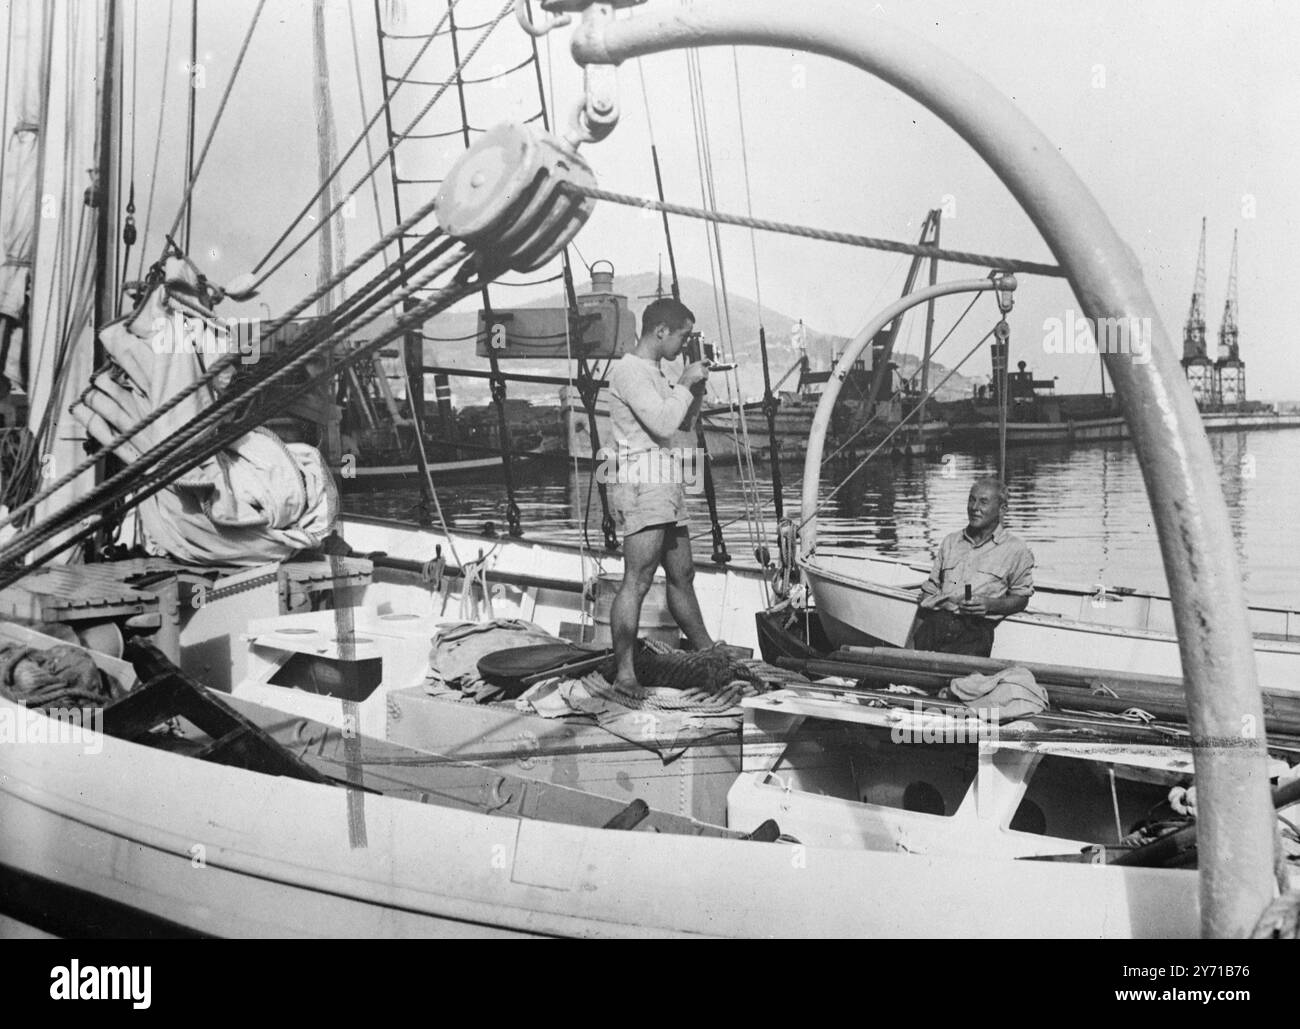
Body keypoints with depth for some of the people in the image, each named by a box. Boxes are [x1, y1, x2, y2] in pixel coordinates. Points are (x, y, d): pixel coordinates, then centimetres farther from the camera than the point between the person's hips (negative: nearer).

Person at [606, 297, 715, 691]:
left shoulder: (652, 373, 21)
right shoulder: (628, 370, -10)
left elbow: (682, 422, 31)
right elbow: (664, 424, -21)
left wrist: (697, 389, 15)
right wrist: (685, 384, -8)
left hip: (667, 488, 10)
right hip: (642, 485, -10)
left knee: (682, 575, 18)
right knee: (637, 581, -14)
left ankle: (708, 653, 29)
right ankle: (625, 674, -15)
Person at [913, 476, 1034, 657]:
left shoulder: (1016, 551, 12)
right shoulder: (950, 542, 25)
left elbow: (1021, 599, 12)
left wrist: (989, 605, -7)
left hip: (973, 628, -3)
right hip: (935, 621, 3)